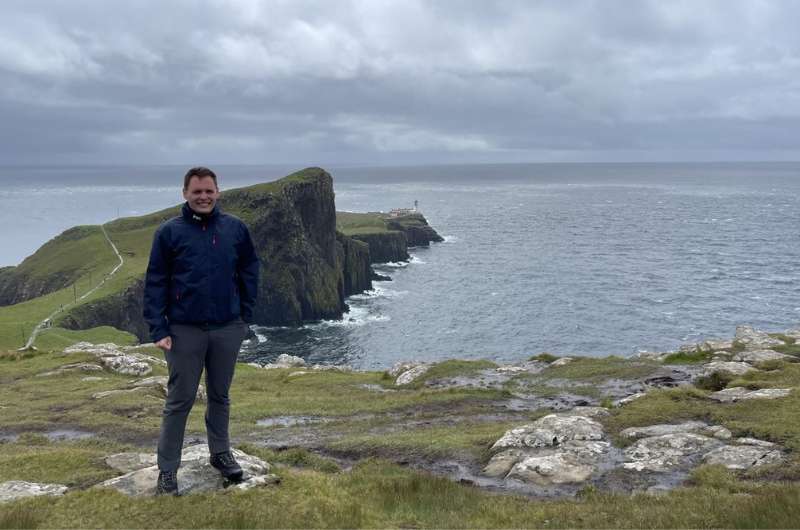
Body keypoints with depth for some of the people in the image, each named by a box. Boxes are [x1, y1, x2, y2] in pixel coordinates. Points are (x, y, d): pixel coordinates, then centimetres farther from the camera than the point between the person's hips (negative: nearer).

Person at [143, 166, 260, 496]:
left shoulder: (236, 229, 1)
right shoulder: (169, 232, -6)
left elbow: (249, 272, 9)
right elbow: (155, 283, -5)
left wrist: (245, 316, 4)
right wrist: (159, 330, -11)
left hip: (228, 329, 2)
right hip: (185, 331, -2)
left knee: (220, 396, 17)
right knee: (179, 401, 5)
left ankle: (221, 453, 34)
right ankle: (167, 470, 15)